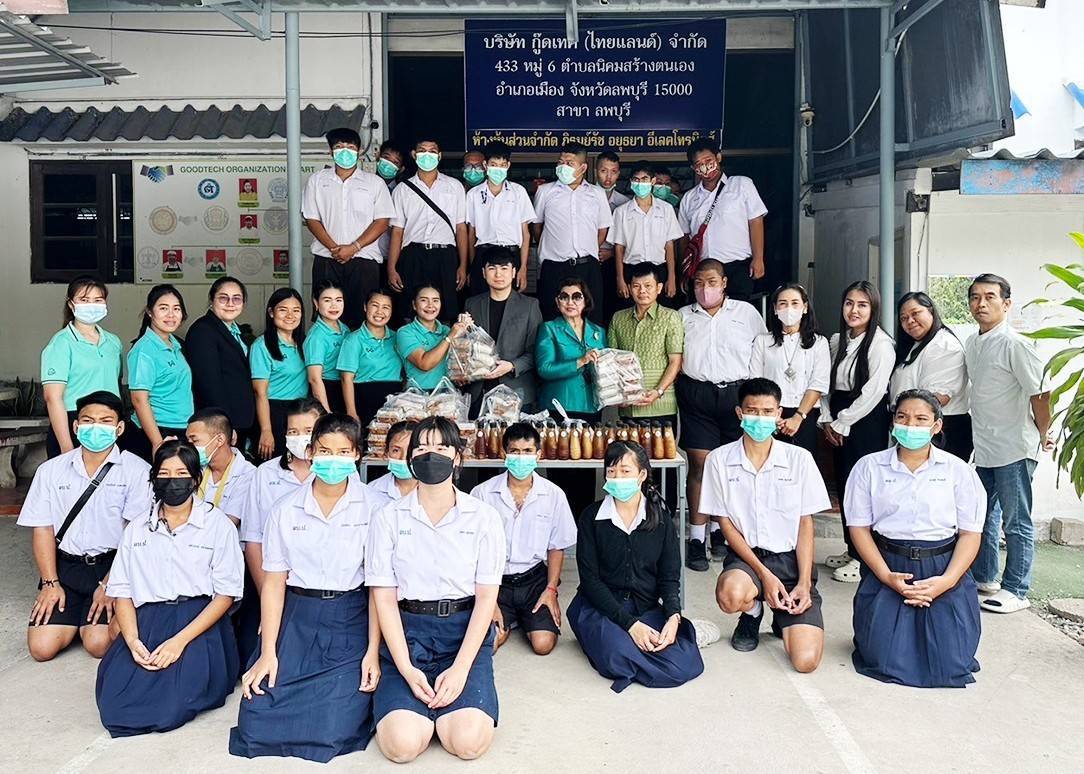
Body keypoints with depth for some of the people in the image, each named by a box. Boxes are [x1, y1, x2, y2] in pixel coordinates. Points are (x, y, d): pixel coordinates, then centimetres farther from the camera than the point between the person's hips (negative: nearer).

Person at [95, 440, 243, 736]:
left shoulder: (217, 524, 2)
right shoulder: (137, 528, 14)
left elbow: (226, 594, -2)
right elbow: (121, 590, 8)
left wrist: (180, 640, -14)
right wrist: (132, 640, -11)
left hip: (199, 621, -3)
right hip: (147, 621, 3)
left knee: (171, 706, -24)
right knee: (113, 704, -20)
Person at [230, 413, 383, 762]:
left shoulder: (373, 507, -7)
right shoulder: (286, 510, 1)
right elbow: (274, 582, 3)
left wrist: (373, 652, -10)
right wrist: (268, 653, -3)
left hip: (350, 619, -2)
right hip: (296, 617, 3)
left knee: (335, 729, -16)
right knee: (256, 725, -9)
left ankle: (351, 692, 17)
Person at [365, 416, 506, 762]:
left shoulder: (484, 517, -1)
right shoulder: (389, 518, 0)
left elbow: (486, 597, -2)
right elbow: (384, 597, -1)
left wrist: (460, 669, -13)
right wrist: (406, 670, -12)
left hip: (465, 630, 0)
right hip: (407, 630, 0)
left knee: (469, 742, -20)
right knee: (402, 744, -20)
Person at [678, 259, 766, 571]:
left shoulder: (746, 312, 11)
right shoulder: (683, 316, 14)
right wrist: (683, 386, 3)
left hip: (736, 394, 0)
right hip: (697, 395, 0)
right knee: (699, 464, -5)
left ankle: (720, 529, 18)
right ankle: (697, 539, 0)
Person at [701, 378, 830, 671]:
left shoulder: (799, 458, -1)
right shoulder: (720, 460, -3)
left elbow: (805, 523, 2)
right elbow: (726, 524, -2)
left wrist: (804, 582, -8)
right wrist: (763, 574, -12)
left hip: (790, 558, 0)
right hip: (745, 556, 0)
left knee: (806, 660, -16)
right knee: (731, 595, -37)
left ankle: (784, 617, 22)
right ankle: (753, 614, 3)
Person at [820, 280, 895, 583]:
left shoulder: (881, 344, -12)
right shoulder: (837, 340, 11)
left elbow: (873, 393, -16)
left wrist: (842, 423, -11)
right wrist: (827, 419, 2)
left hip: (866, 422, -7)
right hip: (839, 425, 7)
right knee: (843, 486, 11)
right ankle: (851, 549, 25)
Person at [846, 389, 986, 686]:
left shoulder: (958, 470, 3)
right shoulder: (869, 467, 2)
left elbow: (971, 533, 1)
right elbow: (859, 527, 0)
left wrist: (947, 580, -13)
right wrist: (887, 577, -12)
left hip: (942, 569, 1)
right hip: (887, 565, 0)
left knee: (948, 661, -10)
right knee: (882, 656, -13)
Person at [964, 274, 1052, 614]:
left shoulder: (1014, 344, -15)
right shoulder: (972, 344, 9)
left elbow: (1040, 393, -15)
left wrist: (1043, 435, -5)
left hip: (1014, 451, -8)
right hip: (984, 449, 8)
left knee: (1016, 522, 3)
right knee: (983, 516, 18)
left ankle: (1015, 591, 13)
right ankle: (983, 577, 32)